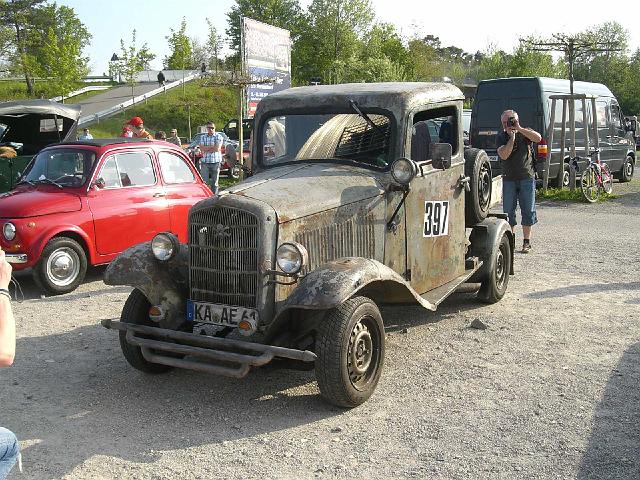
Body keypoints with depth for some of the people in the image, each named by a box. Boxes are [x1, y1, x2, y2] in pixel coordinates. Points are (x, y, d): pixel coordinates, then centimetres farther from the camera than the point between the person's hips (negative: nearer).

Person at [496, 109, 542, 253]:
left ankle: (526, 242, 10)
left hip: (527, 178, 0)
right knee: (508, 211, 2)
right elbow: (504, 155, -15)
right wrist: (511, 137, -16)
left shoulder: (524, 133, 2)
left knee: (528, 210, 2)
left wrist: (519, 129, -21)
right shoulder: (501, 137, 1)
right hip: (509, 179, 0)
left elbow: (538, 138, -20)